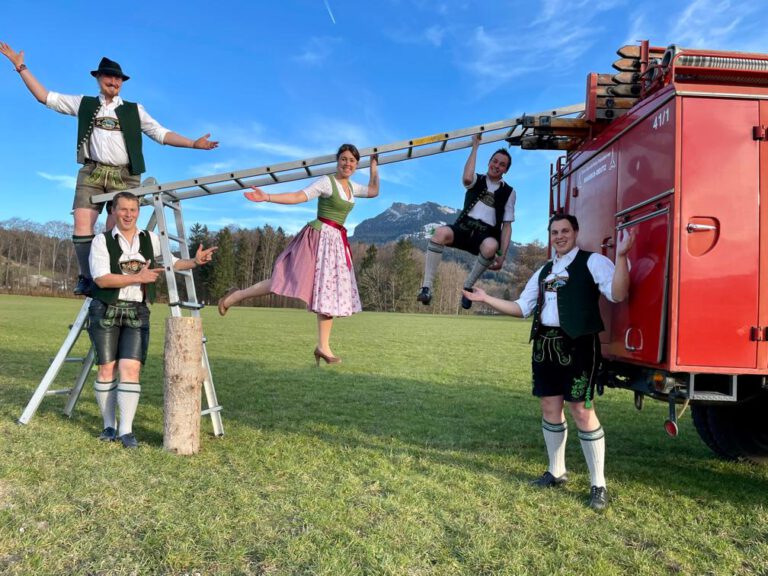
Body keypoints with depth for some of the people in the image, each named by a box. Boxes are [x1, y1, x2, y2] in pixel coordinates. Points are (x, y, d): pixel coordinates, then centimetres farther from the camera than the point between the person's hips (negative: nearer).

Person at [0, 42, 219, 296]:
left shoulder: (134, 110, 16)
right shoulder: (84, 104, 18)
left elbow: (161, 133, 10)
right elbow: (45, 97, 19)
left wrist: (193, 144, 0)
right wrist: (21, 67, 16)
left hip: (124, 176, -1)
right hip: (92, 173, 1)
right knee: (82, 225, -13)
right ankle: (86, 278, -8)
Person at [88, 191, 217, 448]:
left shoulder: (150, 239, 9)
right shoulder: (102, 240, -1)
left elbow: (170, 262, 21)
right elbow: (102, 279, -11)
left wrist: (195, 261, 3)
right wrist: (138, 277, -16)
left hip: (137, 312, 2)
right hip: (106, 310, -1)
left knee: (131, 369, -9)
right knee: (107, 369, 2)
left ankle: (126, 429, -3)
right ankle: (109, 425, 17)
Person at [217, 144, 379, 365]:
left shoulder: (352, 187, 15)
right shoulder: (326, 182, -8)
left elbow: (374, 191, 31)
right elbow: (298, 197, -17)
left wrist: (374, 168, 25)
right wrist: (268, 197, -27)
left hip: (337, 241, 7)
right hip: (319, 236, -7)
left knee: (329, 293, 2)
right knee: (288, 280, -12)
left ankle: (323, 347, 5)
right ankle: (236, 295, 3)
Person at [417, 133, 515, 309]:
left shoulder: (508, 192, 12)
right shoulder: (477, 180, 14)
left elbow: (507, 226, 8)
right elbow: (466, 178, -14)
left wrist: (502, 256, -3)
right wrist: (475, 146, -6)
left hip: (487, 234, 0)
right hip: (464, 227, 1)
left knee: (491, 246, -39)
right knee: (441, 232, -34)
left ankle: (468, 286, -15)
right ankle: (427, 287, -34)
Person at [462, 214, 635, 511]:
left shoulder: (592, 261, -2)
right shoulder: (543, 271, 18)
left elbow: (617, 294, -17)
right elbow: (521, 308, 20)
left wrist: (621, 255, -29)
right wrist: (486, 299, 14)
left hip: (578, 344, -7)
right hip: (545, 344, 7)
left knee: (582, 411, -5)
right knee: (550, 407, 12)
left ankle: (598, 485, 9)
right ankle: (557, 471, 30)